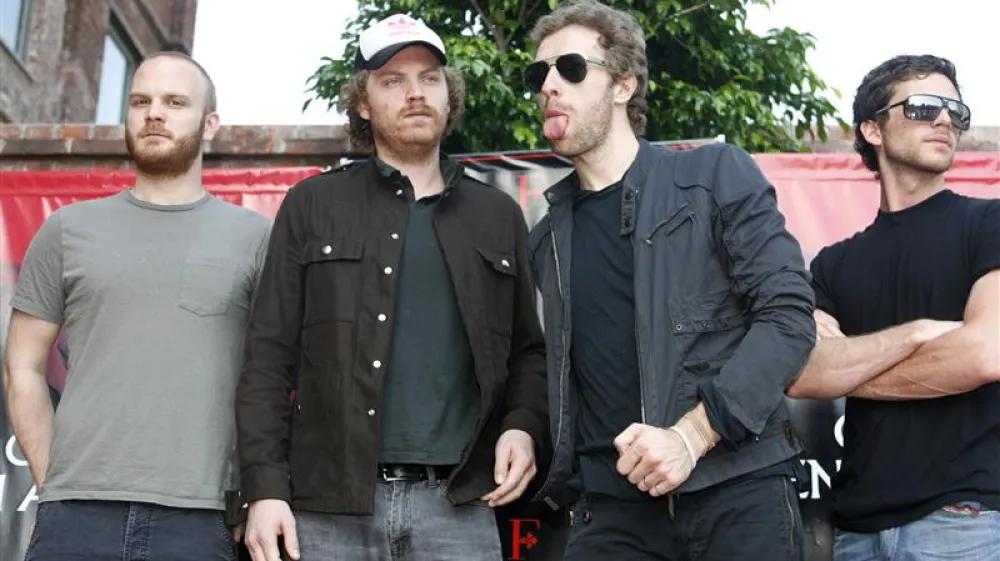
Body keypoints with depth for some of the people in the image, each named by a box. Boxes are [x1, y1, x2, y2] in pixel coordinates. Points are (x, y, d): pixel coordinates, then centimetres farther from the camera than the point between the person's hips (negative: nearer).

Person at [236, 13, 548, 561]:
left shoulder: (499, 215, 14)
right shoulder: (312, 206, 7)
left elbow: (527, 350, 17)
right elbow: (270, 359, 2)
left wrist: (523, 426, -2)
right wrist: (265, 488, -6)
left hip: (459, 507, 2)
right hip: (329, 506, -1)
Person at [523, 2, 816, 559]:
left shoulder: (717, 175, 2)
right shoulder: (547, 238, 15)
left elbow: (789, 314, -6)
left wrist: (692, 434, -15)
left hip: (738, 490, -3)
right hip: (613, 506, 3)